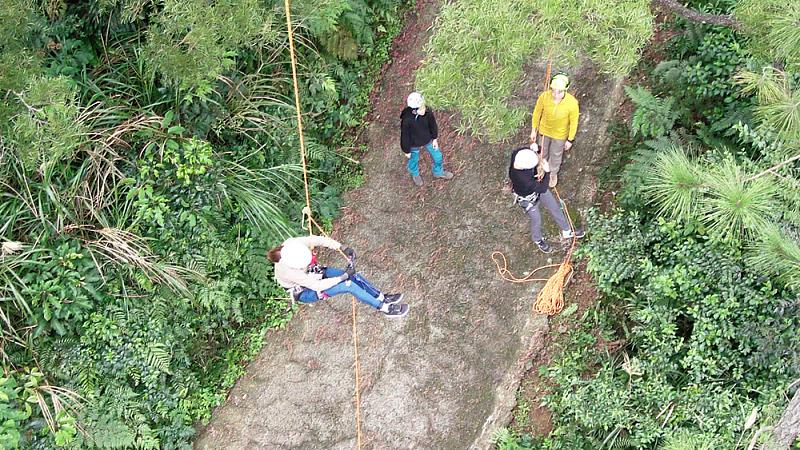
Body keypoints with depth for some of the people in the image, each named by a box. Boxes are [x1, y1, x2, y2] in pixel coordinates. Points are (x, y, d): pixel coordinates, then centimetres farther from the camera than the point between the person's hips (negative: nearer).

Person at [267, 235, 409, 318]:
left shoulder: (293, 244, -28)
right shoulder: (287, 271, -40)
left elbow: (320, 240, -17)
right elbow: (317, 286, -33)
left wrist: (343, 248, -29)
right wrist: (344, 276, -27)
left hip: (314, 274, 6)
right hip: (304, 292, -6)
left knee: (353, 276, -11)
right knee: (349, 285, -20)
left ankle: (382, 297, 3)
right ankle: (384, 308, -11)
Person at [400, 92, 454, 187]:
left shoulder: (428, 113, -28)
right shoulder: (406, 121, -39)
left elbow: (432, 125, -6)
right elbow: (405, 136, -23)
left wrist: (434, 139, 5)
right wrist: (407, 151, -10)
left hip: (428, 140, 4)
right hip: (414, 145, -4)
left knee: (437, 156, 22)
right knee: (414, 160, 25)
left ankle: (438, 172, 56)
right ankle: (415, 174, 61)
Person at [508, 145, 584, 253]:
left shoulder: (517, 153, -33)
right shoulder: (522, 179, -47)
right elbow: (542, 188, -29)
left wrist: (533, 148, -25)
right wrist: (547, 171, -26)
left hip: (536, 185, 7)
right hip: (528, 198, -7)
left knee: (554, 207, 23)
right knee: (536, 220, 22)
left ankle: (566, 232, 49)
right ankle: (538, 240, 56)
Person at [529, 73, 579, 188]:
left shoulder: (572, 103, -35)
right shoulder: (544, 97, -31)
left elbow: (574, 122, -17)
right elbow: (537, 113, -12)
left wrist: (570, 140, -7)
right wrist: (533, 130, -1)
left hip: (560, 134, -1)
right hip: (544, 130, 1)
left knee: (556, 155, 25)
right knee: (542, 151, 28)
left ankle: (553, 173, 56)